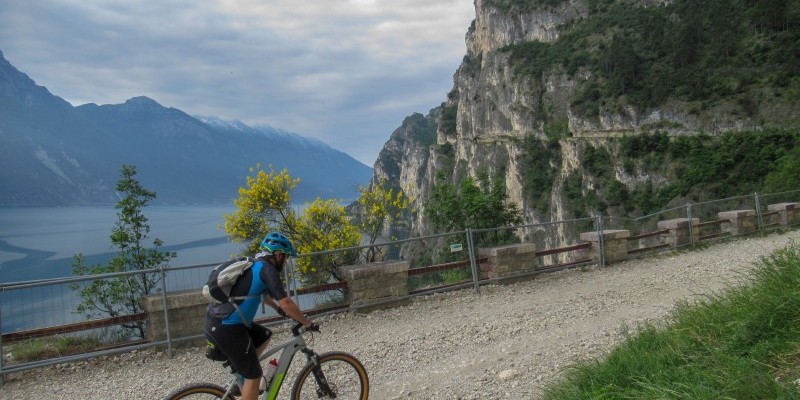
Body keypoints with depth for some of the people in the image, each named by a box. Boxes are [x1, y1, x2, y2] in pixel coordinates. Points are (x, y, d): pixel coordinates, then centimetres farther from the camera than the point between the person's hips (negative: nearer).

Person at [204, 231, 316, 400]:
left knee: (265, 335, 24)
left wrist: (278, 308, 44)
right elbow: (286, 303, -18)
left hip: (216, 322, 9)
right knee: (254, 375, 2)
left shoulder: (255, 265, 16)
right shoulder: (267, 269, -12)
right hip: (227, 329, -9)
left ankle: (241, 377, 24)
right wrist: (308, 324, -7)